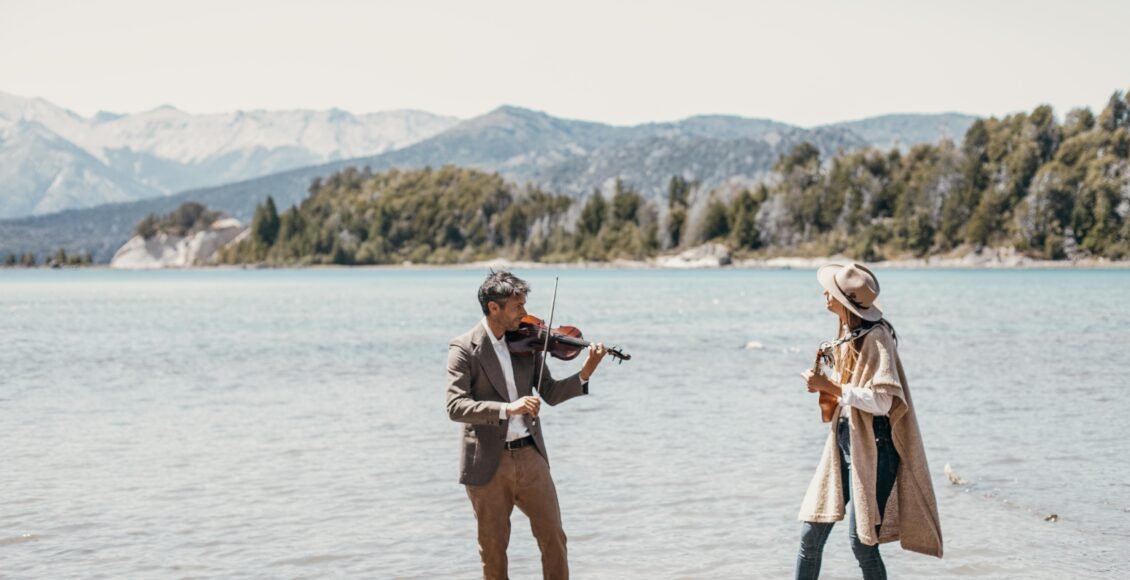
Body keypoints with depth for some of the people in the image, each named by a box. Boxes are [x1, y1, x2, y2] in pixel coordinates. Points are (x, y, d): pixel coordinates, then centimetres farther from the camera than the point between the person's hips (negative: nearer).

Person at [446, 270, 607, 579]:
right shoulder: (464, 348, -10)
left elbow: (551, 394, 6)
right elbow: (455, 407, -21)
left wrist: (585, 374, -11)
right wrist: (507, 408, -32)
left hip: (530, 455, 4)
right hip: (488, 464, -4)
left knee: (554, 538, 5)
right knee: (493, 548, 8)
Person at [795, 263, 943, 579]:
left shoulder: (876, 338, -15)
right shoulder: (847, 336, 12)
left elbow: (882, 400, -23)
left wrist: (831, 387, -21)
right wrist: (824, 387, 4)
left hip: (871, 445, -9)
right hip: (843, 442, 9)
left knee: (862, 541, -6)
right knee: (810, 536, 7)